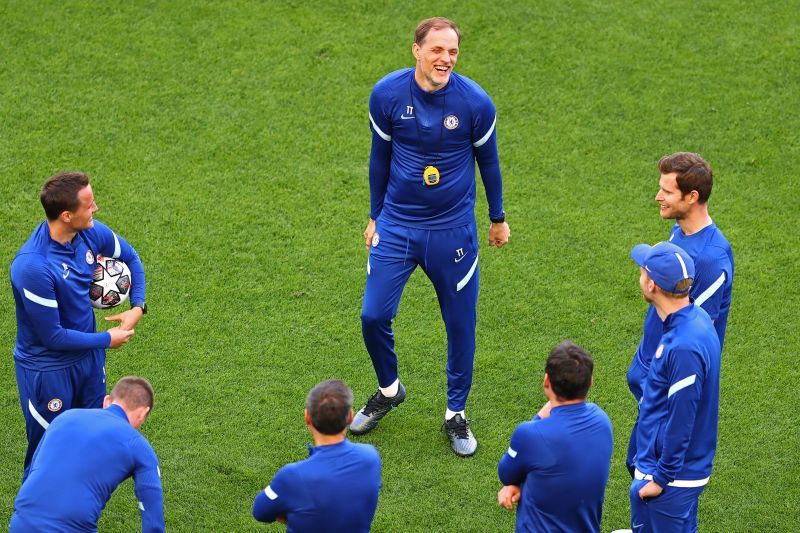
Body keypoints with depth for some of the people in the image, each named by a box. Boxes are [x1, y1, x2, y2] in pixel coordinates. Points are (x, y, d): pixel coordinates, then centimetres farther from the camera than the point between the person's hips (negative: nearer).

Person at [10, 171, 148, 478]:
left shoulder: (91, 233, -12)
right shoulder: (33, 267, -34)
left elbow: (130, 258, 10)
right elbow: (52, 336, -26)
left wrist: (137, 307, -3)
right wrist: (107, 340, -15)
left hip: (89, 356, 7)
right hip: (48, 370, -7)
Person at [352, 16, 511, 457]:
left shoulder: (475, 102, -14)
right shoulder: (387, 95, -11)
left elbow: (488, 161, 2)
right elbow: (380, 158, 4)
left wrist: (498, 218, 12)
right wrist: (375, 216, 12)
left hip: (453, 230, -1)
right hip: (396, 226, 1)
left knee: (460, 324, 7)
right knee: (374, 316, -1)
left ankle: (456, 413, 27)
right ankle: (389, 390, 28)